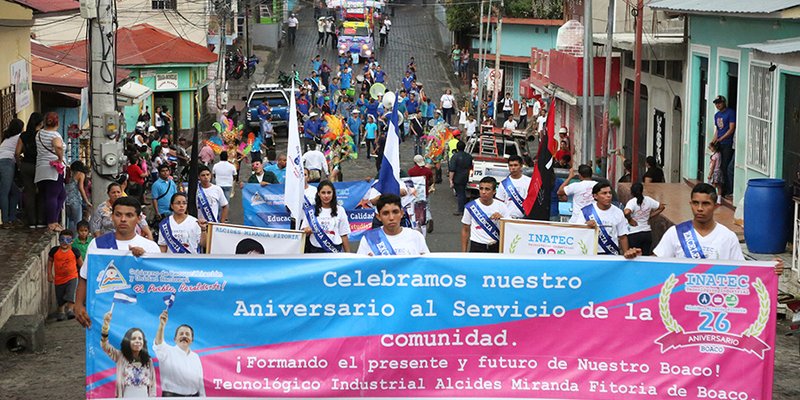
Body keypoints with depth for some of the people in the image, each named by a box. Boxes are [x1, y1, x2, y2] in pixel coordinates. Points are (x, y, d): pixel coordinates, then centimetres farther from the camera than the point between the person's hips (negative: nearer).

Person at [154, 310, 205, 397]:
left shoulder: (195, 357, 13)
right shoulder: (168, 352, -3)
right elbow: (158, 344, -26)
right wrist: (162, 325, -42)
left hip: (193, 396, 5)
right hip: (172, 396, -5)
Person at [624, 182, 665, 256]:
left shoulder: (632, 202, -14)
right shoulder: (648, 200, 1)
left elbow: (626, 212, -34)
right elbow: (661, 207, 11)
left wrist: (630, 220, -15)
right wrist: (650, 216, 10)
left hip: (634, 235, -5)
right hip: (647, 233, 5)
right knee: (646, 256, 11)